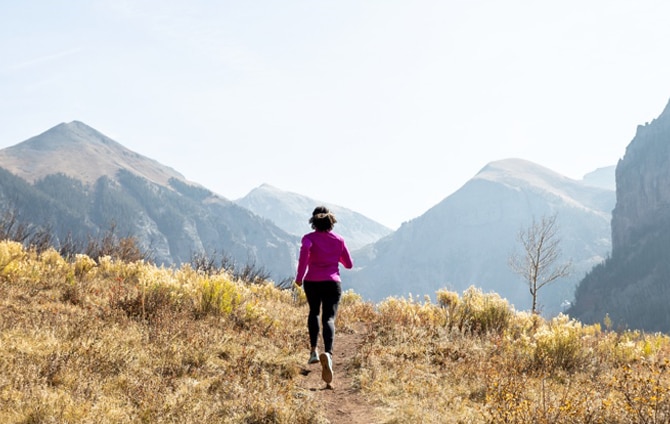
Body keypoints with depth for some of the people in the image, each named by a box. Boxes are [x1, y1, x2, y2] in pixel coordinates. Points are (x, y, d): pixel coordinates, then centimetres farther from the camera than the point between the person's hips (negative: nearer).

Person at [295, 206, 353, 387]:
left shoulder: (309, 238, 2)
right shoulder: (339, 239, 9)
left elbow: (305, 250, -22)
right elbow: (349, 264, 14)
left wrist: (299, 276, -15)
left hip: (312, 282, 0)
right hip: (333, 283, 0)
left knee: (314, 313, 27)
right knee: (329, 319, -10)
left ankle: (313, 351, 21)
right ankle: (328, 354, -37)